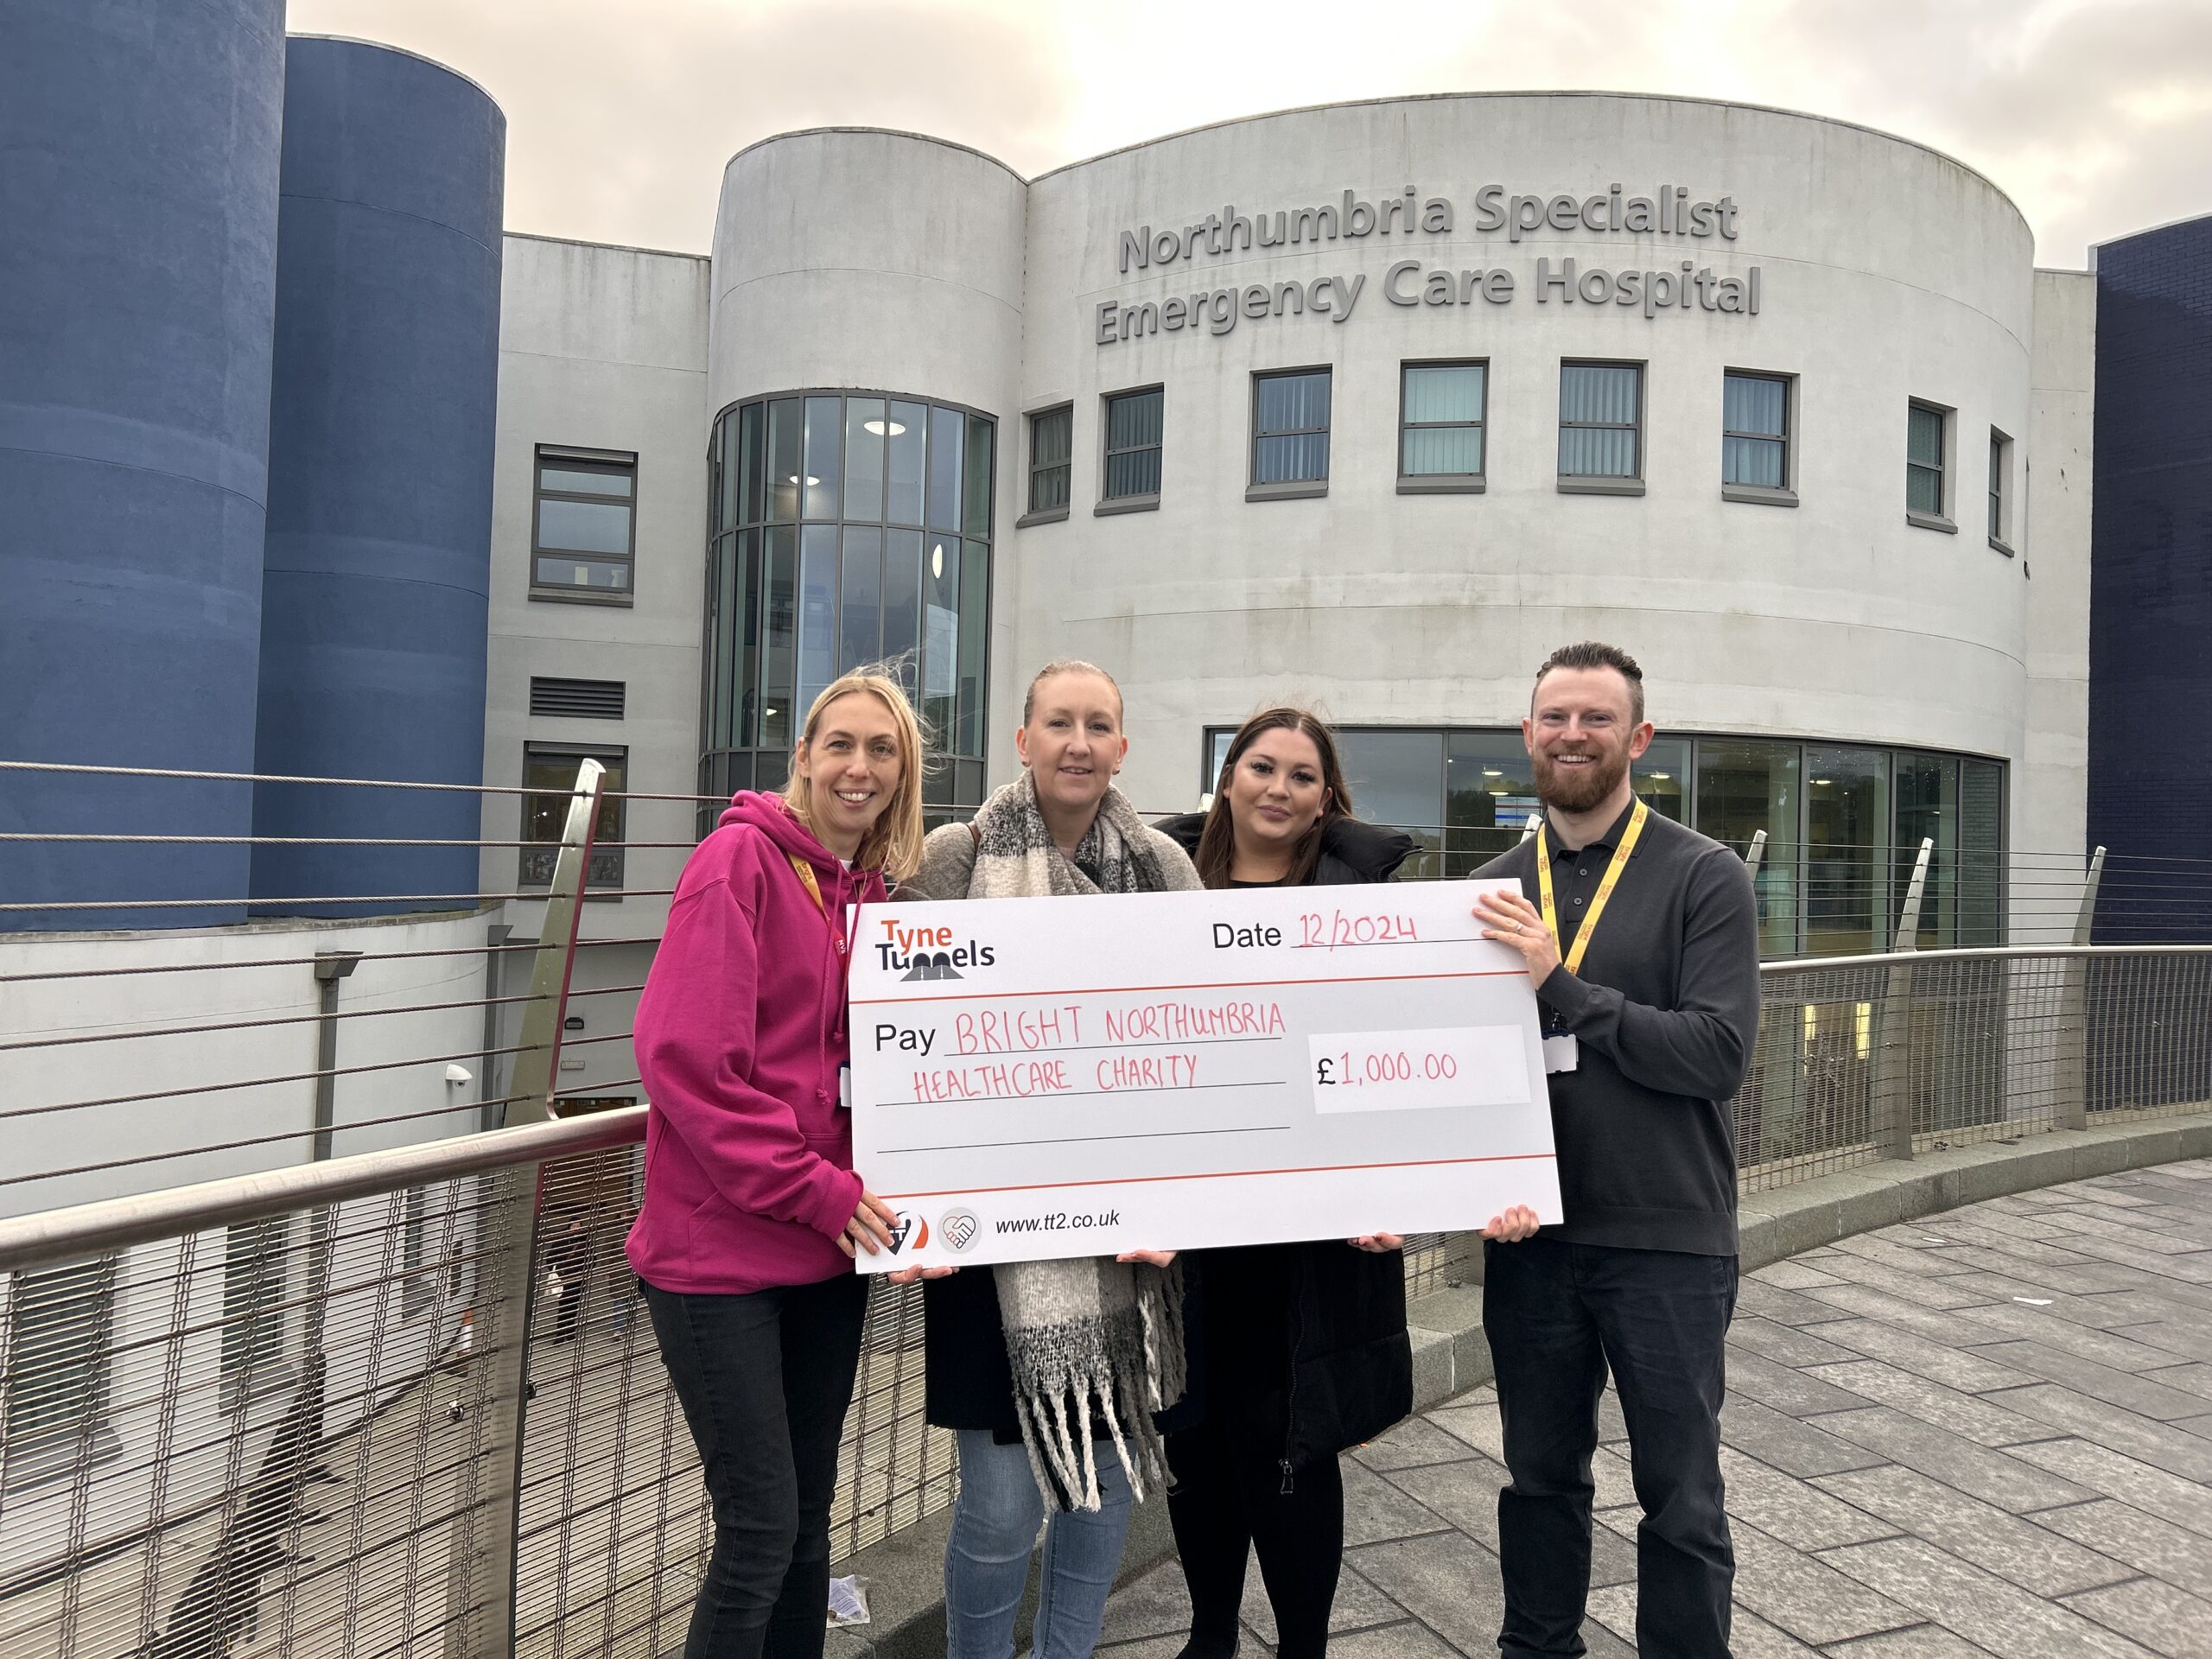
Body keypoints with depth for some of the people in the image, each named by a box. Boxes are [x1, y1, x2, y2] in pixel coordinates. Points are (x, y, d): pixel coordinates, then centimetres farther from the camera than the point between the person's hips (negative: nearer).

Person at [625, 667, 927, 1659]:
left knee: (808, 1517, 16)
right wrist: (814, 1190, -18)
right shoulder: (743, 858, -11)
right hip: (720, 1246, -6)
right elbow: (683, 1054, -18)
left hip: (828, 1248, 7)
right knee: (761, 1527, 0)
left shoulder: (878, 889, 10)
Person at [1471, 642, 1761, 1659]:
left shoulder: (1704, 878, -7)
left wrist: (1560, 986, -23)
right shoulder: (1495, 888, 5)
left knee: (1679, 1493, 11)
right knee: (1540, 1477, 19)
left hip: (1667, 1242, -3)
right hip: (1529, 1236, 4)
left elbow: (1719, 1053, -17)